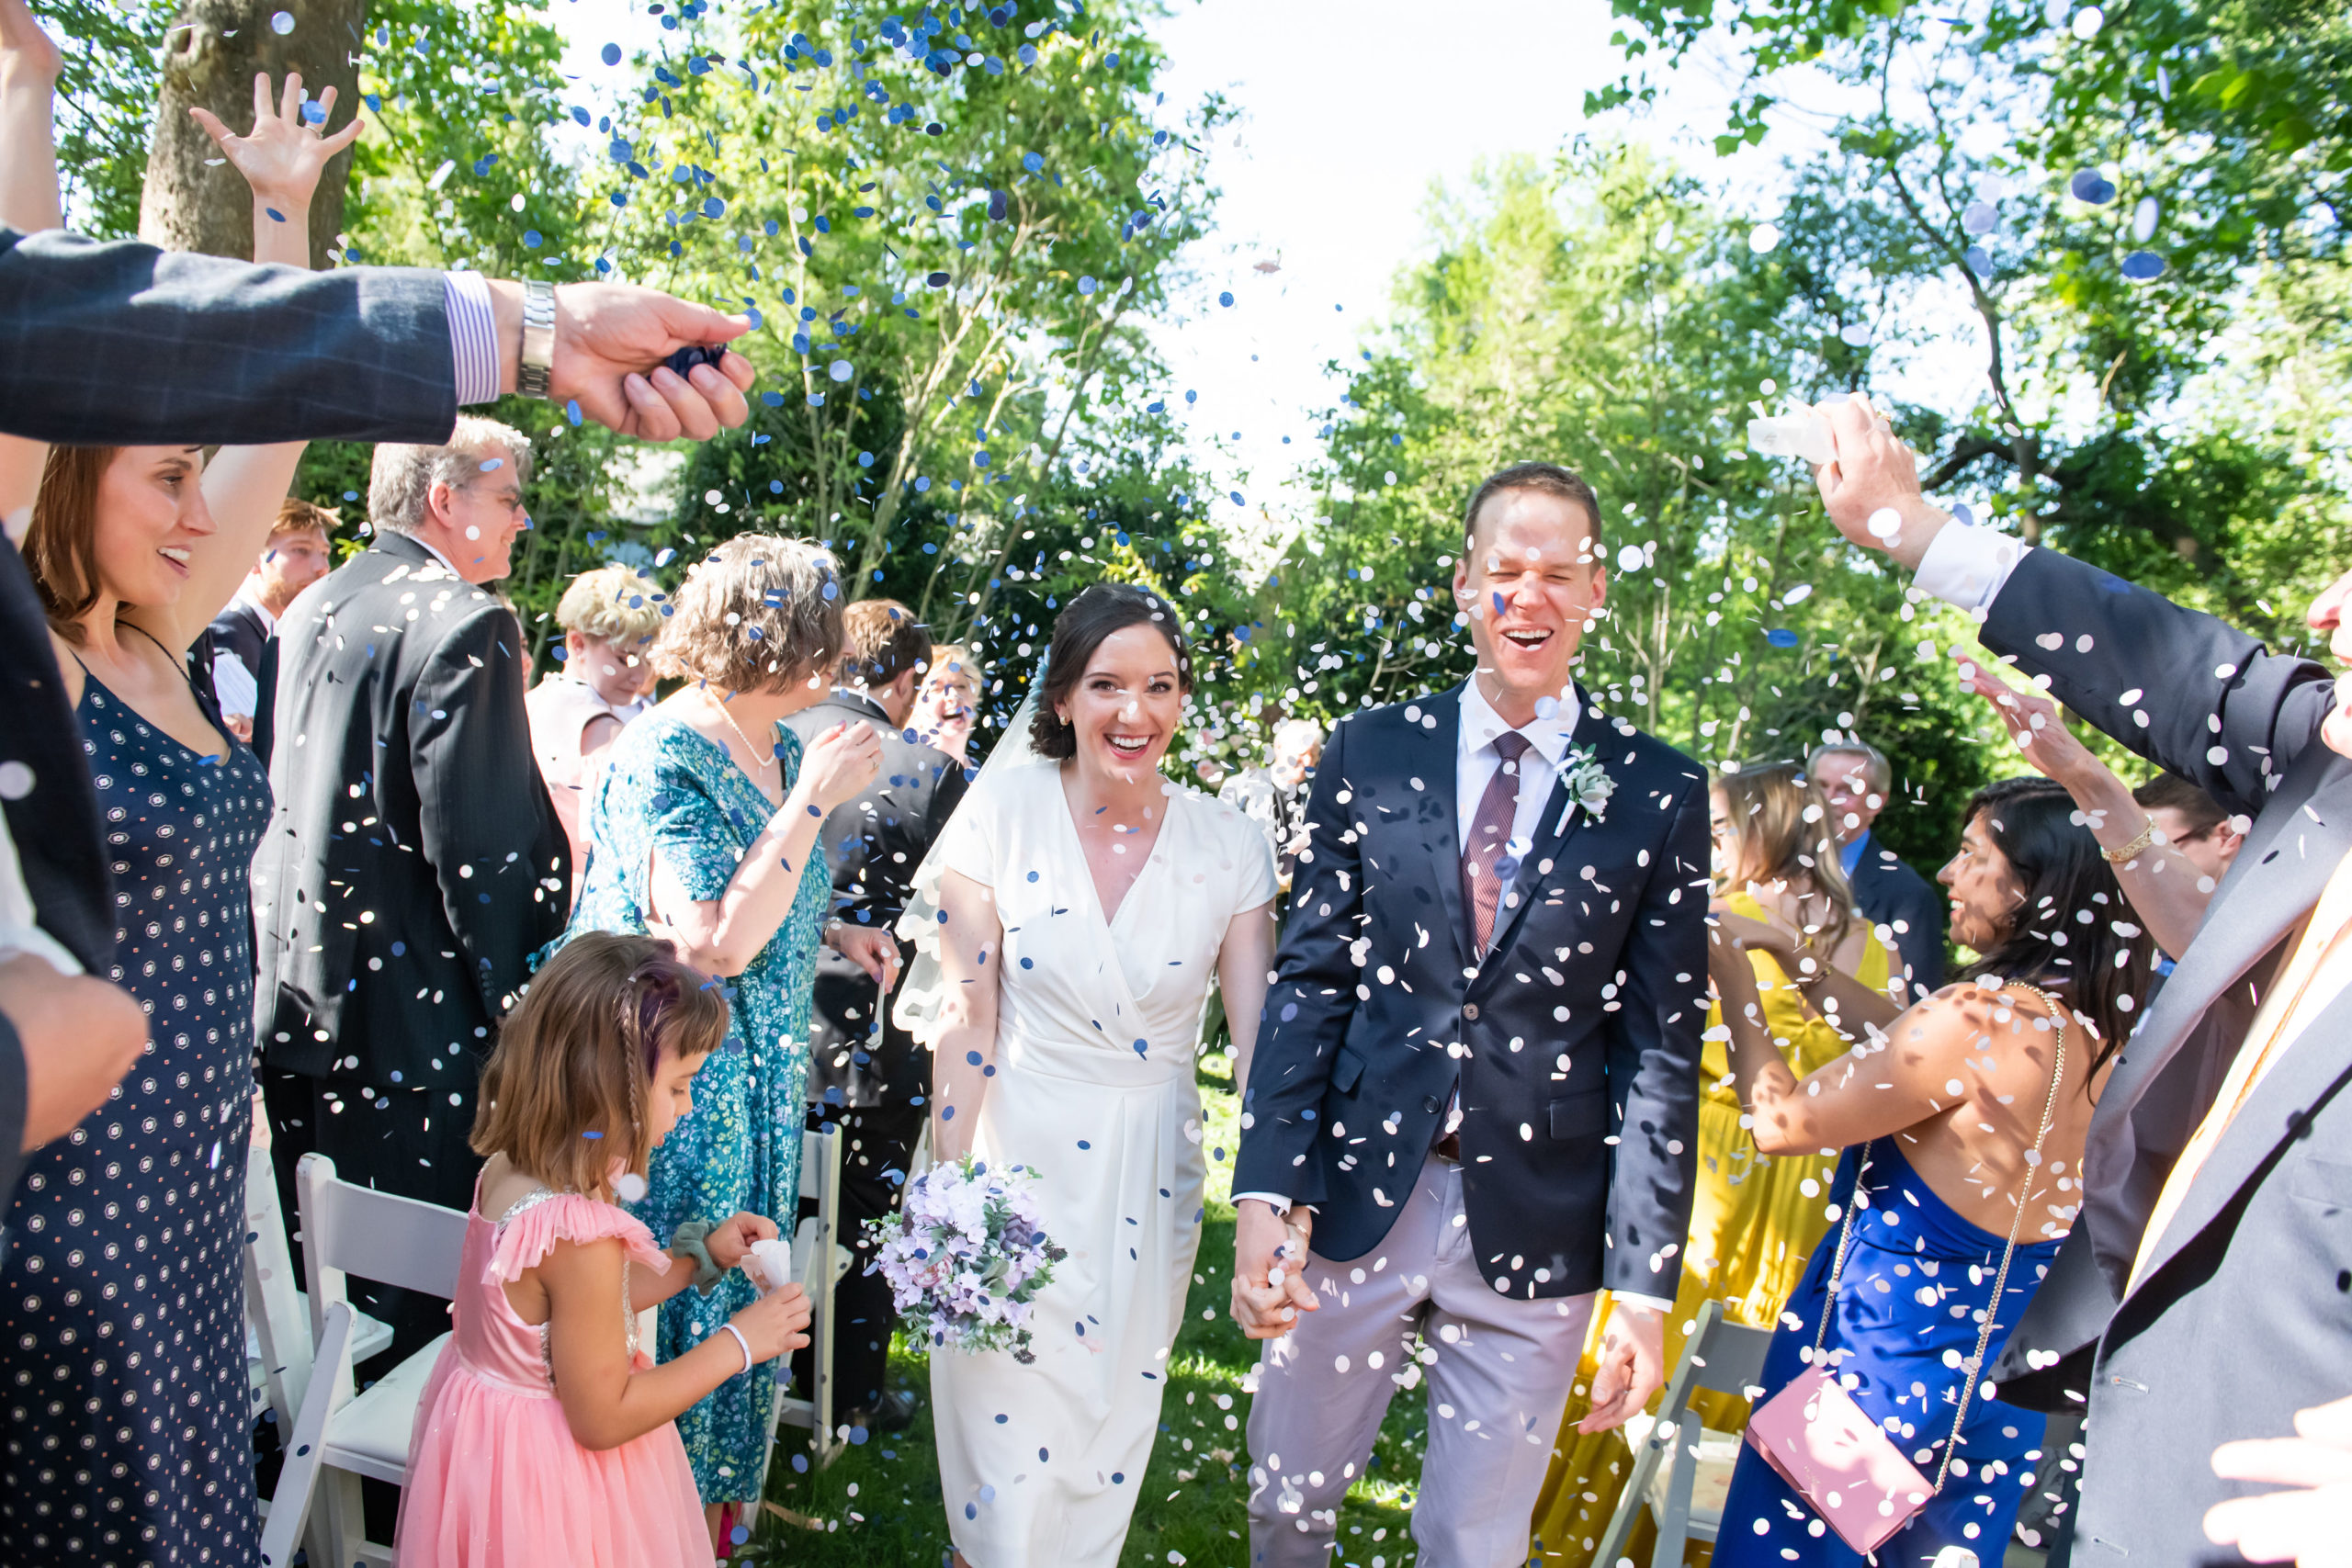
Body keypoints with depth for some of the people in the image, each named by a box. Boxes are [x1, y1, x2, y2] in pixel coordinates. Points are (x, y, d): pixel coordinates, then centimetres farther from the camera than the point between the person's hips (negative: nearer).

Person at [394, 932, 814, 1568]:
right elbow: (603, 1418, -23)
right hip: (550, 1487, -8)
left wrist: (700, 1257, 3)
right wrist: (737, 1343, -18)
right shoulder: (580, 1238, -34)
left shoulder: (510, 1168, -7)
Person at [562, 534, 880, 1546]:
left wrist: (832, 932, 2)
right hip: (678, 1093, -8)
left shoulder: (780, 748, 4)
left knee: (738, 1301, 20)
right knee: (680, 1308, 6)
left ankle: (715, 1500, 39)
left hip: (763, 1081, 8)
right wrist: (812, 800, -25)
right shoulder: (662, 758, -20)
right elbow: (716, 944, -28)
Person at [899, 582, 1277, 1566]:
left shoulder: (1226, 846, -7)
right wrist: (949, 1187, -10)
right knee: (1004, 1405, 10)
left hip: (1149, 1173, 2)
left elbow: (1262, 1039, -5)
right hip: (1015, 1150, -2)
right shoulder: (1005, 810, -11)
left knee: (1112, 1409, 18)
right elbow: (965, 1019, -10)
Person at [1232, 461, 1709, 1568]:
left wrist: (1645, 1285, -6)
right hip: (1356, 1198, 1)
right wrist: (1268, 1192, -10)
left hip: (1536, 1231, -1)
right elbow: (1310, 977, -1)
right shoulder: (1370, 752, 1)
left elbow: (1661, 1046, -2)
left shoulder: (1661, 795, -2)